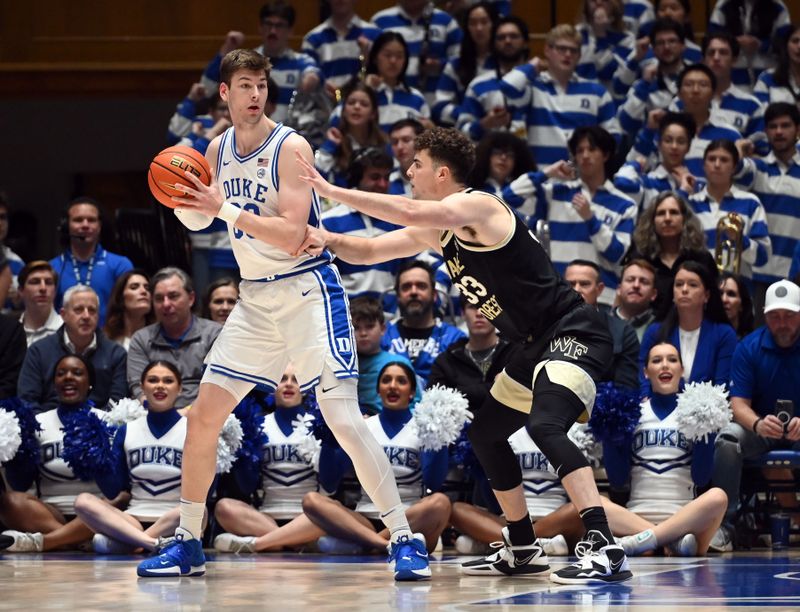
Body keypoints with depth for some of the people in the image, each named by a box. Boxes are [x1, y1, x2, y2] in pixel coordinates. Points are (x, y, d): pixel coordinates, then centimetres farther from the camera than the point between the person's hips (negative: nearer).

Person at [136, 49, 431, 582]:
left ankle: (406, 541, -14)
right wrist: (190, 200, 2)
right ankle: (188, 545, 16)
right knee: (204, 414, 4)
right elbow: (205, 214, 23)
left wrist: (225, 210, -27)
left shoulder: (290, 148, -14)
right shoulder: (219, 149, 6)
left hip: (308, 290, -7)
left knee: (342, 416, -17)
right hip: (255, 298, 7)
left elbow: (290, 236, -24)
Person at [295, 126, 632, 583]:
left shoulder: (477, 207, -18)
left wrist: (332, 191, -25)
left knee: (546, 426, -31)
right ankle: (524, 550, 30)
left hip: (575, 334, -11)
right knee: (486, 434, 19)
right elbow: (371, 251, 16)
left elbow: (408, 212, -33)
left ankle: (607, 550, -37)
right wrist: (329, 241, -6)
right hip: (539, 344, 11)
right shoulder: (438, 229, 11)